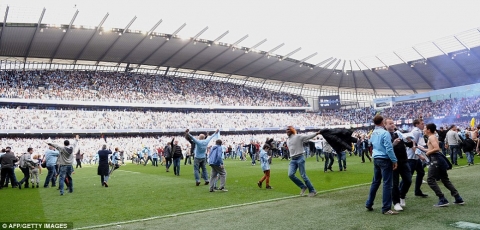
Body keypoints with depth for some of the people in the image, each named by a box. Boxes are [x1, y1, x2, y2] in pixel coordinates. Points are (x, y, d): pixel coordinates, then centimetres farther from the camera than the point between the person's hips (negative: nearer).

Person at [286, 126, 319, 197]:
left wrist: (316, 133, -24)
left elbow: (308, 136, -12)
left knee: (303, 175, -7)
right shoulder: (287, 140, 17)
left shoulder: (298, 137, -5)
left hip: (300, 158, -6)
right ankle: (303, 187, 8)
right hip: (293, 160, 6)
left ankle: (312, 191, 7)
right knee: (290, 174, -10)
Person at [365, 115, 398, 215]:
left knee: (375, 182, 17)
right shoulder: (385, 133, -15)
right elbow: (389, 149, -18)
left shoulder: (373, 134, 9)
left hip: (376, 159, 8)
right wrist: (394, 160, -12)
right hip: (385, 159, -8)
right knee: (387, 184, -3)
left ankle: (369, 204, 23)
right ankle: (386, 208, 0)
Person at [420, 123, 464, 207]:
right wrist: (422, 148, 24)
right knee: (445, 179, 15)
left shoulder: (431, 137, -10)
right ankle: (458, 198, 18)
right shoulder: (433, 137, 19)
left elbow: (437, 148, -24)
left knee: (430, 179, -7)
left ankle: (442, 200, -7)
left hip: (435, 159, -10)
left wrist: (428, 152, -11)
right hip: (438, 159, 10)